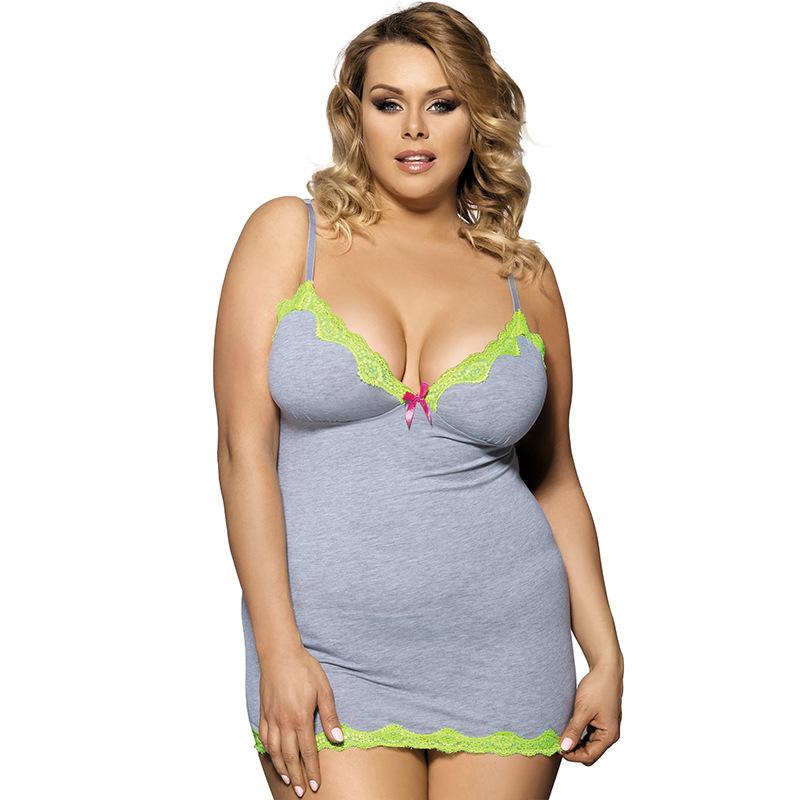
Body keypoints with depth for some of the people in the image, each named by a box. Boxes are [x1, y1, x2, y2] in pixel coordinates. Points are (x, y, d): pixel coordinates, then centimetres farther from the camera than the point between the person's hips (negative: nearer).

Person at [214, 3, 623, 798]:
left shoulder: (524, 276, 7)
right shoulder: (288, 234, 1)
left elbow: (554, 479, 12)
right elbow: (245, 449, -5)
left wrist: (605, 656, 8)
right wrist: (277, 647, -11)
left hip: (501, 649, 2)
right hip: (331, 654, -2)